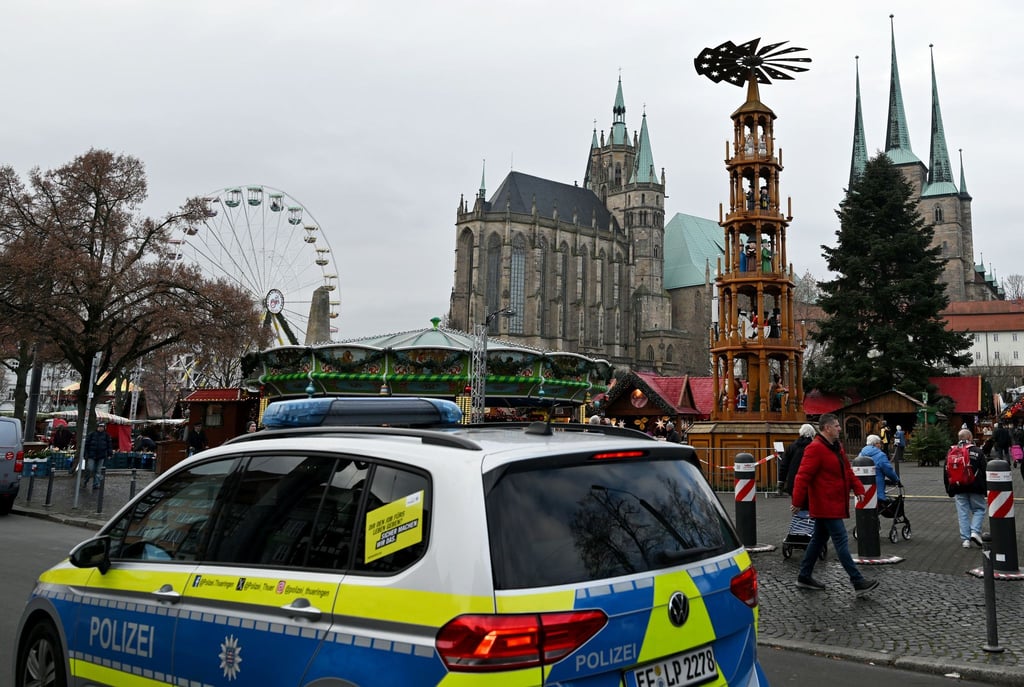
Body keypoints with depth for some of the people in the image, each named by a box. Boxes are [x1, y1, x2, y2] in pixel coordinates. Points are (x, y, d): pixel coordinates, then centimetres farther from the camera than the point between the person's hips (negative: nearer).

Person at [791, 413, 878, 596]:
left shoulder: (836, 446, 13)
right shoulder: (815, 449, -20)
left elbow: (846, 470, 22)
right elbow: (803, 476, -22)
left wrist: (858, 488, 10)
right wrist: (798, 502, -22)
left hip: (833, 504, 11)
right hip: (826, 505, -11)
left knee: (819, 539, 16)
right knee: (841, 541, -8)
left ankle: (804, 577, 25)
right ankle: (858, 582, -5)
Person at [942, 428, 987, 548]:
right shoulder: (977, 452, -3)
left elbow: (946, 473, 6)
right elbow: (984, 472, -3)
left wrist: (949, 490, 14)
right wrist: (986, 490, 4)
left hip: (958, 489, 2)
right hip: (975, 488, -2)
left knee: (963, 513, 6)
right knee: (979, 509, 13)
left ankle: (965, 539, 4)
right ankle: (975, 531, -5)